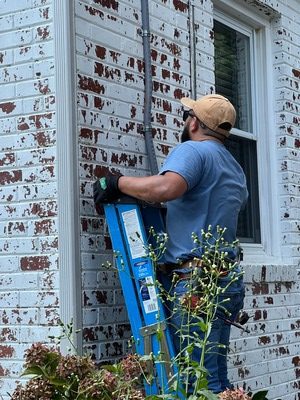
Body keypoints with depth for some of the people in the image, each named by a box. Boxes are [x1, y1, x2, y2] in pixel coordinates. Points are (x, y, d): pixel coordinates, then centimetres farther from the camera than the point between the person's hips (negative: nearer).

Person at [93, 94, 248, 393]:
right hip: (228, 281, 9)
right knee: (216, 379, 12)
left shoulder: (193, 150, -6)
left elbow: (167, 187, -26)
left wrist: (118, 183, -12)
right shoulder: (235, 169, 23)